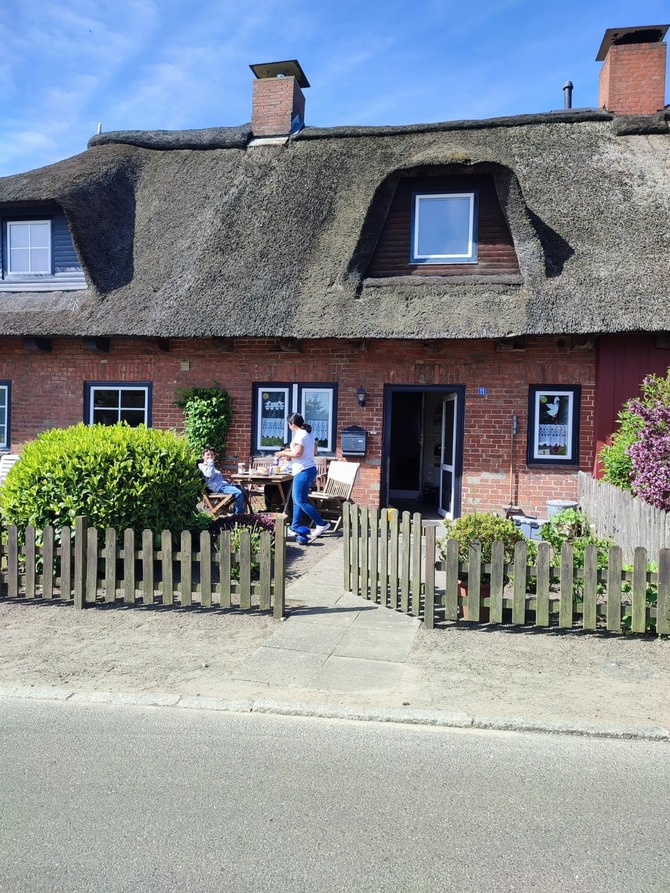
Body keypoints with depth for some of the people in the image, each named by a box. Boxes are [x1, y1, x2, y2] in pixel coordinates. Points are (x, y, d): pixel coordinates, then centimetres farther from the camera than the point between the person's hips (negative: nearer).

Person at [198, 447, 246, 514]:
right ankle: (239, 514, -18)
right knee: (239, 493, -27)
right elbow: (210, 474, -20)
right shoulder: (202, 466, -1)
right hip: (218, 487, -10)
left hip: (224, 484, 10)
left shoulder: (212, 466, 28)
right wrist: (210, 463, -14)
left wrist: (226, 480, 13)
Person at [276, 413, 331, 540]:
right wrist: (291, 452, 23)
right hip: (309, 469, 10)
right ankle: (294, 527, 18)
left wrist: (284, 453, -5)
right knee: (297, 499, 13)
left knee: (300, 500, -6)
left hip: (303, 471, -10)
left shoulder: (300, 435, -14)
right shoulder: (309, 433, 15)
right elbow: (315, 451, 22)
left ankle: (321, 524, -4)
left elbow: (297, 453, -22)